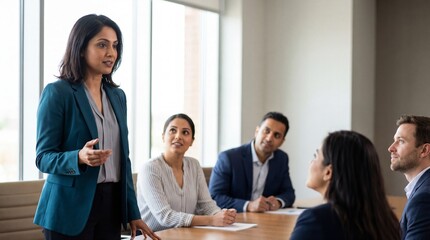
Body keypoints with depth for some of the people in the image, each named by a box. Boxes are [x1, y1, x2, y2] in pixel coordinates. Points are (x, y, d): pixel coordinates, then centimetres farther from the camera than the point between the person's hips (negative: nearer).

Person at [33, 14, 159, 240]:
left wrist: (133, 213, 11)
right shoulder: (57, 92, -8)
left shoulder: (117, 96, 11)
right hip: (72, 207, -6)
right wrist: (80, 157, -29)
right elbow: (43, 157, -9)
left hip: (111, 204, 6)